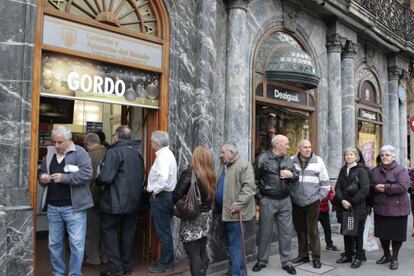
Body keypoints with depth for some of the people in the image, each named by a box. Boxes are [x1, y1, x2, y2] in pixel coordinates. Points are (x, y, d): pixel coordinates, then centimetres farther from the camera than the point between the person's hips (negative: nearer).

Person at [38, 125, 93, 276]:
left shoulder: (79, 152, -7)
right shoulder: (49, 153, 10)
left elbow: (87, 174, -17)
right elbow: (41, 171, 20)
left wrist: (64, 177, -22)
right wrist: (42, 177, -3)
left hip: (73, 207, -5)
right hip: (53, 207, 6)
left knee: (76, 243, 0)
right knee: (54, 243, 16)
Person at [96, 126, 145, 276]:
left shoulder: (114, 152, -14)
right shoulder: (137, 152, 7)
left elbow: (105, 177, -20)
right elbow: (142, 175, 12)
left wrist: (97, 181, 0)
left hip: (116, 200, -6)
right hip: (134, 200, 7)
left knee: (109, 230, 8)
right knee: (128, 232, 14)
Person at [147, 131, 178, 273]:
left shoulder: (163, 155, -17)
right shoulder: (166, 153, 15)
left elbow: (163, 177, -31)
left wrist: (155, 191, -18)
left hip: (161, 196, -10)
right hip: (164, 195, 10)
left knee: (163, 232, 1)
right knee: (164, 231, 17)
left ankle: (165, 264, 13)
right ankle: (166, 261, 28)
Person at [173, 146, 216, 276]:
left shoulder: (189, 173, -17)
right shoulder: (211, 174, 0)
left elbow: (177, 195, -20)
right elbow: (211, 195, 5)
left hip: (192, 218, -7)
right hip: (206, 216, 7)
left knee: (194, 255, 2)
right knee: (202, 252, 18)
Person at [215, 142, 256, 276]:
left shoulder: (244, 165, -12)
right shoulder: (224, 166, 15)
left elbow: (249, 187, -21)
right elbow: (219, 186, 23)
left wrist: (236, 205, -25)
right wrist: (217, 206, 14)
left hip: (236, 213, -9)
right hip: (226, 212, 9)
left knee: (235, 245, -4)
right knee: (232, 244, 17)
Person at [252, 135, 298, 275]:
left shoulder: (288, 160, 8)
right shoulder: (263, 158, -10)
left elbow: (297, 176, 16)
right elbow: (254, 179, -10)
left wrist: (291, 175, -7)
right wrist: (259, 197, -10)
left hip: (285, 201, 5)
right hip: (268, 201, -4)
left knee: (286, 232, 9)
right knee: (265, 232, 8)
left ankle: (286, 262, 23)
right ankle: (262, 260, 24)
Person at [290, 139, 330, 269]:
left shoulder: (318, 161, -2)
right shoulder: (291, 161, -2)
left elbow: (325, 183, 3)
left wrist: (319, 197, -1)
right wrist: (290, 195, 1)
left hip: (312, 202, -2)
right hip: (296, 203, 2)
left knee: (313, 231, 2)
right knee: (300, 230, 13)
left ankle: (316, 257, 15)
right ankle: (303, 255, 27)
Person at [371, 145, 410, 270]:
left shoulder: (400, 170, -8)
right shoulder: (375, 170, 9)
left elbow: (403, 186, -20)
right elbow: (369, 185, 9)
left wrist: (385, 188, -21)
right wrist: (376, 187, -13)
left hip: (397, 208, -5)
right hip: (380, 208, 5)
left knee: (396, 234, 4)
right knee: (382, 233, 13)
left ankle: (395, 258, 21)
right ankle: (386, 255, 32)